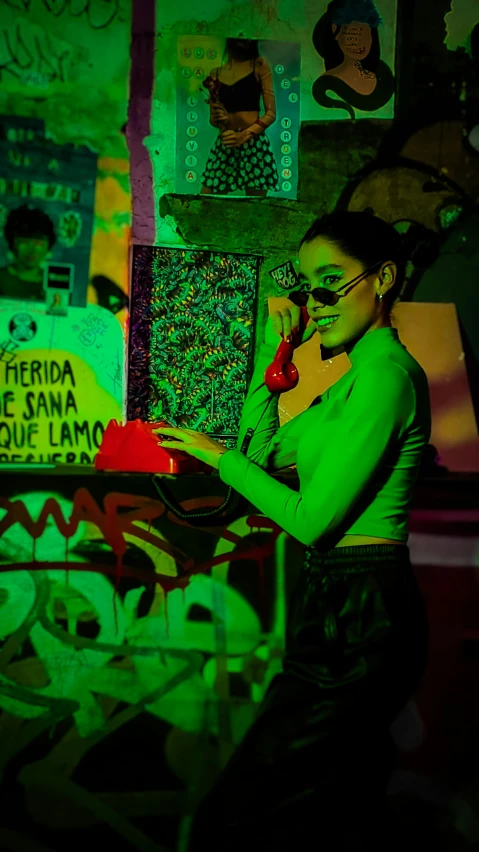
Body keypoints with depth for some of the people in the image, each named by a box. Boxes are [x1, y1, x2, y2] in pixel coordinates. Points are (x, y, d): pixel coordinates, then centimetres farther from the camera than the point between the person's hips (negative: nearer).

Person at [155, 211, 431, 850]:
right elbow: (261, 450, 19)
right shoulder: (360, 376, 16)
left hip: (356, 617, -10)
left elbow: (312, 518, -19)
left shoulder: (385, 371, -16)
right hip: (350, 610, 11)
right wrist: (273, 350, 12)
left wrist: (218, 457, -5)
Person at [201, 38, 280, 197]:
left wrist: (244, 136, -16)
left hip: (253, 145, -3)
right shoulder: (216, 72, 13)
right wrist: (217, 119, -9)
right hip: (223, 146, 3)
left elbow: (271, 113, -2)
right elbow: (212, 119, 16)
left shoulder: (259, 65, 5)